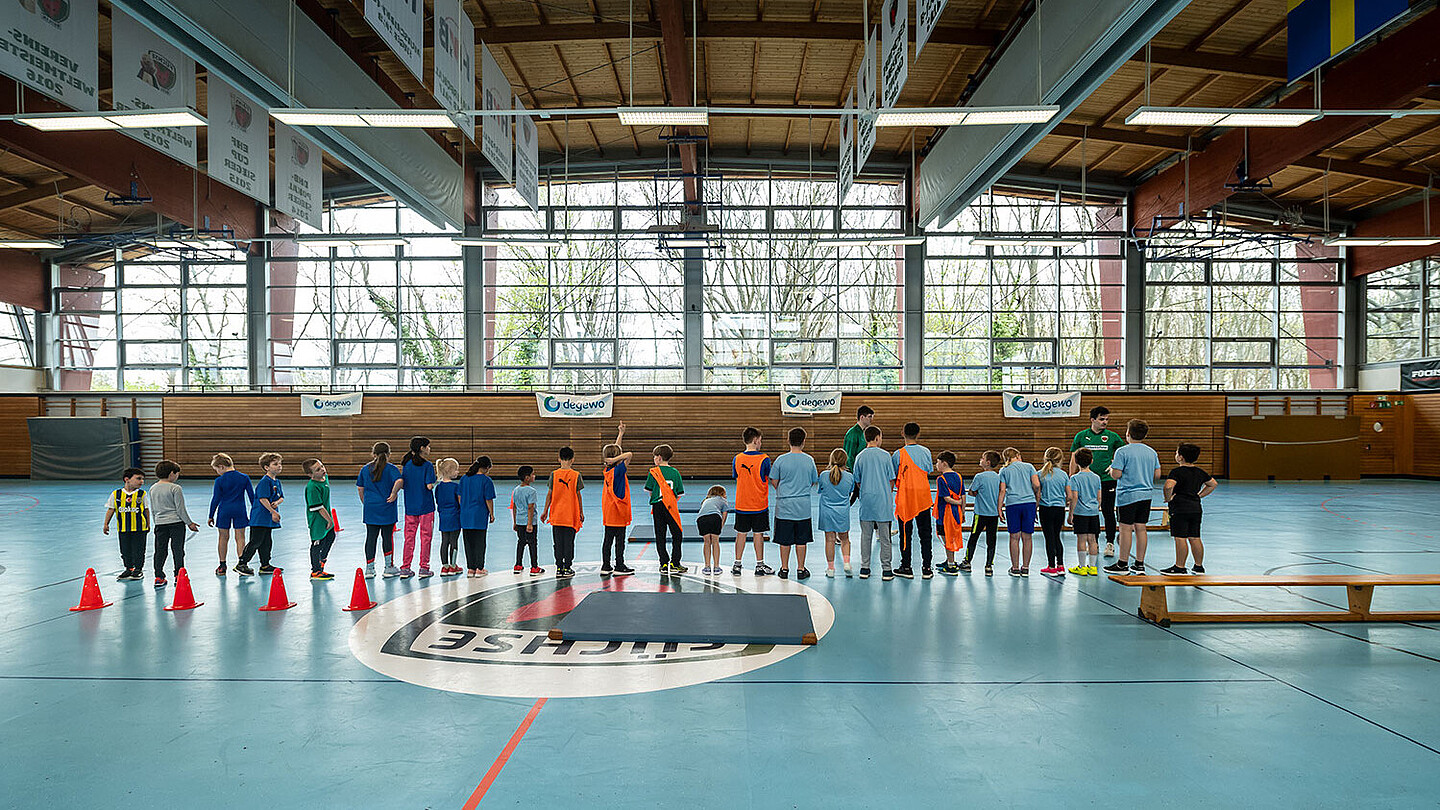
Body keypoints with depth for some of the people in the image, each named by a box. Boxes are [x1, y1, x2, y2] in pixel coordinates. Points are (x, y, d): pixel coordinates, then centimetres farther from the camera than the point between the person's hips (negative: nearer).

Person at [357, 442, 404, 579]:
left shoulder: (365, 469, 7)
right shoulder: (391, 468, -6)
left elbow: (360, 488, 10)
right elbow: (399, 481, -25)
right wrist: (393, 494, -11)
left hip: (370, 508, 3)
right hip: (387, 509, -3)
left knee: (370, 537, 7)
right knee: (387, 537, 6)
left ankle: (369, 568, 10)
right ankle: (389, 567, 14)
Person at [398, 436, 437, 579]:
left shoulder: (406, 464, 5)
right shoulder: (427, 465, -11)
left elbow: (401, 485, 4)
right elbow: (429, 486, -17)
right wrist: (433, 482, 4)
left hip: (410, 507, 5)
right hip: (426, 507, -5)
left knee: (409, 536, 11)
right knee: (425, 537, 4)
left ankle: (405, 568, 12)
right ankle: (424, 568, 6)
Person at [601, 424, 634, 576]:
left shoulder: (608, 469, 6)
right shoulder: (618, 470, -15)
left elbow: (616, 449, 17)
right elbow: (629, 454, -26)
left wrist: (621, 433, 22)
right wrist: (615, 460, -20)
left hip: (608, 511, 7)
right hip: (618, 510, -7)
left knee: (608, 539, 10)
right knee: (620, 540, 0)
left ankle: (605, 566, 12)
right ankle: (619, 567, 5)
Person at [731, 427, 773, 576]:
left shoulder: (737, 459, -1)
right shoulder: (764, 459, -11)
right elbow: (772, 479, -2)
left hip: (741, 504, 3)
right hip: (759, 505, -3)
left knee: (741, 534, 9)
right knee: (758, 534, 5)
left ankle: (737, 564, 14)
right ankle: (759, 565, 11)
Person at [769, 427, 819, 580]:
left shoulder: (781, 460, -8)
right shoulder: (809, 460, -3)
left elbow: (774, 482, -1)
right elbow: (814, 482, 7)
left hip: (784, 505, -1)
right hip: (803, 505, 1)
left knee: (785, 539, 7)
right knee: (801, 540, 9)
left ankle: (784, 569, 15)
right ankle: (801, 569, 15)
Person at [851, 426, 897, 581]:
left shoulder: (860, 457, 1)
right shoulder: (885, 455, -5)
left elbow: (857, 481, 6)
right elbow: (891, 480, -2)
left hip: (866, 500, 2)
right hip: (883, 501, -2)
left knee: (866, 536, 9)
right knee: (884, 537, 4)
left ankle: (864, 569, 12)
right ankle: (886, 570, 6)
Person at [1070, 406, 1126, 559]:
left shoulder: (1113, 437, 2)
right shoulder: (1081, 436, 4)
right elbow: (1074, 459, 7)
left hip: (1107, 479, -1)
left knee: (1108, 512, -1)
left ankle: (1110, 543, 8)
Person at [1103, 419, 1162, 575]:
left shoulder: (1122, 452, -11)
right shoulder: (1152, 452, 6)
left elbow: (1116, 475, -15)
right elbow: (1157, 474, 8)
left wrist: (1111, 467, 6)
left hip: (1127, 495, -5)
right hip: (1146, 494, 6)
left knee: (1126, 529, 0)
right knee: (1140, 528, 9)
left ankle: (1122, 564, 5)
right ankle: (1139, 564, 14)